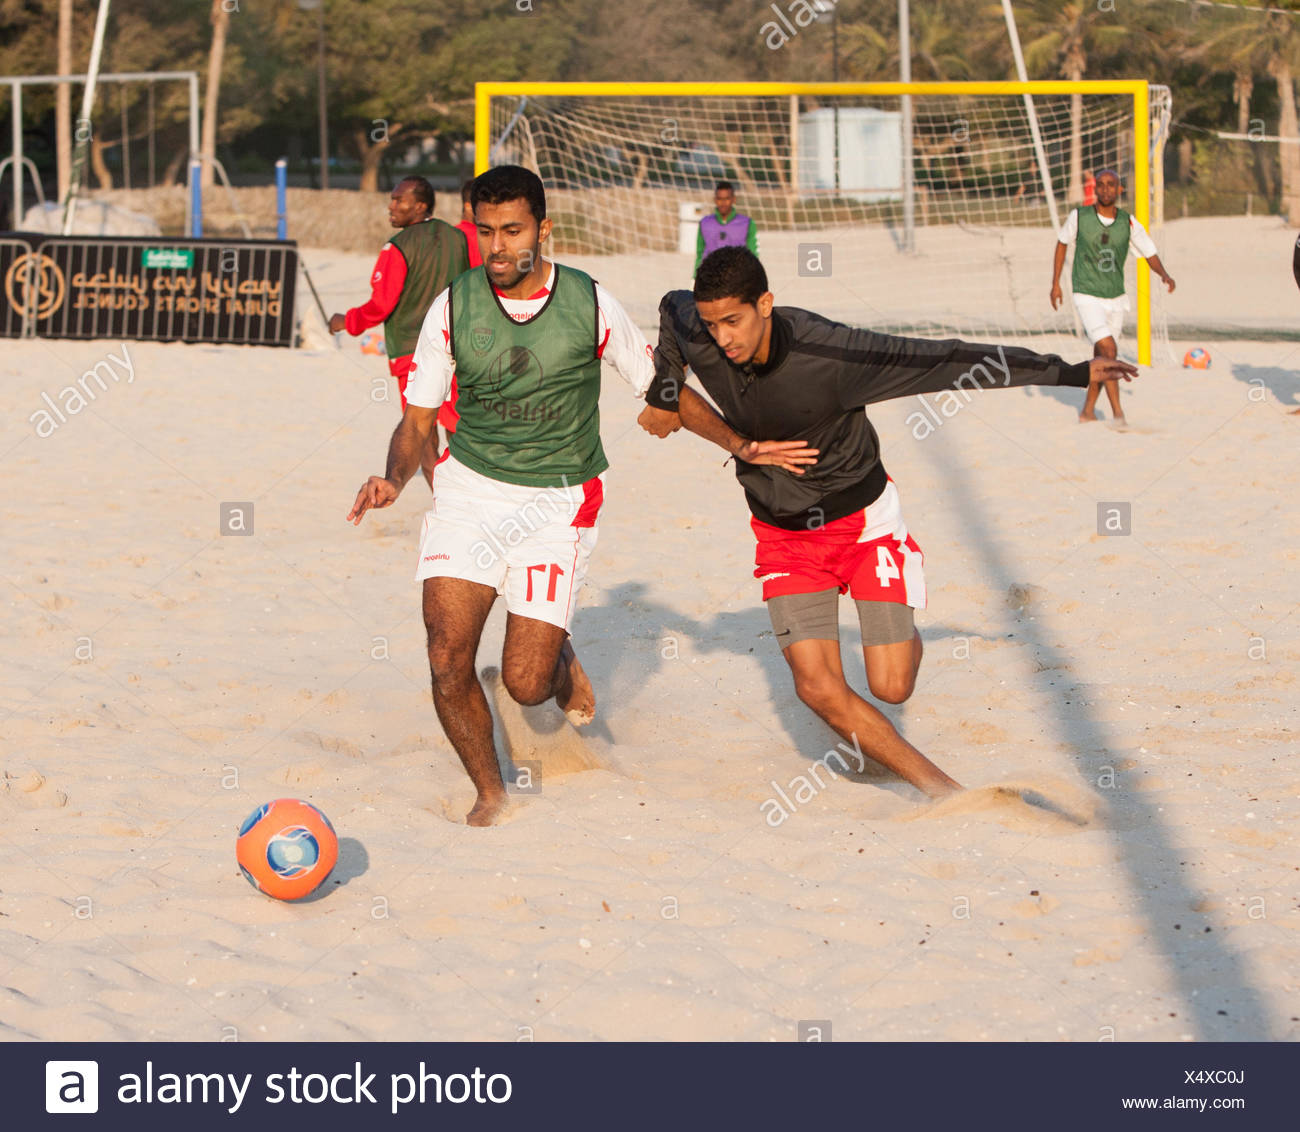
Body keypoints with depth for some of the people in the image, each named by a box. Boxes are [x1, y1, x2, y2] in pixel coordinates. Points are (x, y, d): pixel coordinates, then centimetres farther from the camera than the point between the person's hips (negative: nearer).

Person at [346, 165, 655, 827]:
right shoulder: (453, 308, -5)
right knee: (448, 660, -13)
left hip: (559, 500, -2)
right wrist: (393, 478, -19)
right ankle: (489, 794, 12)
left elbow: (661, 393, 5)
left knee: (525, 683, -9)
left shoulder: (591, 307, -9)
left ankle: (563, 665, 30)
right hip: (468, 488, 2)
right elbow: (417, 421, 1)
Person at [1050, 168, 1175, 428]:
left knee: (1101, 357, 12)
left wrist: (1164, 274, -19)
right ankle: (1117, 412, -17)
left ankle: (1088, 409, 29)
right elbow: (1062, 243, 8)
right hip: (1087, 297, -4)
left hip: (1116, 298, 4)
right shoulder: (1079, 217, -9)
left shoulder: (1128, 223, -5)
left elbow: (1150, 254, 1)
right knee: (1109, 350, -19)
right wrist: (1056, 283, 5)